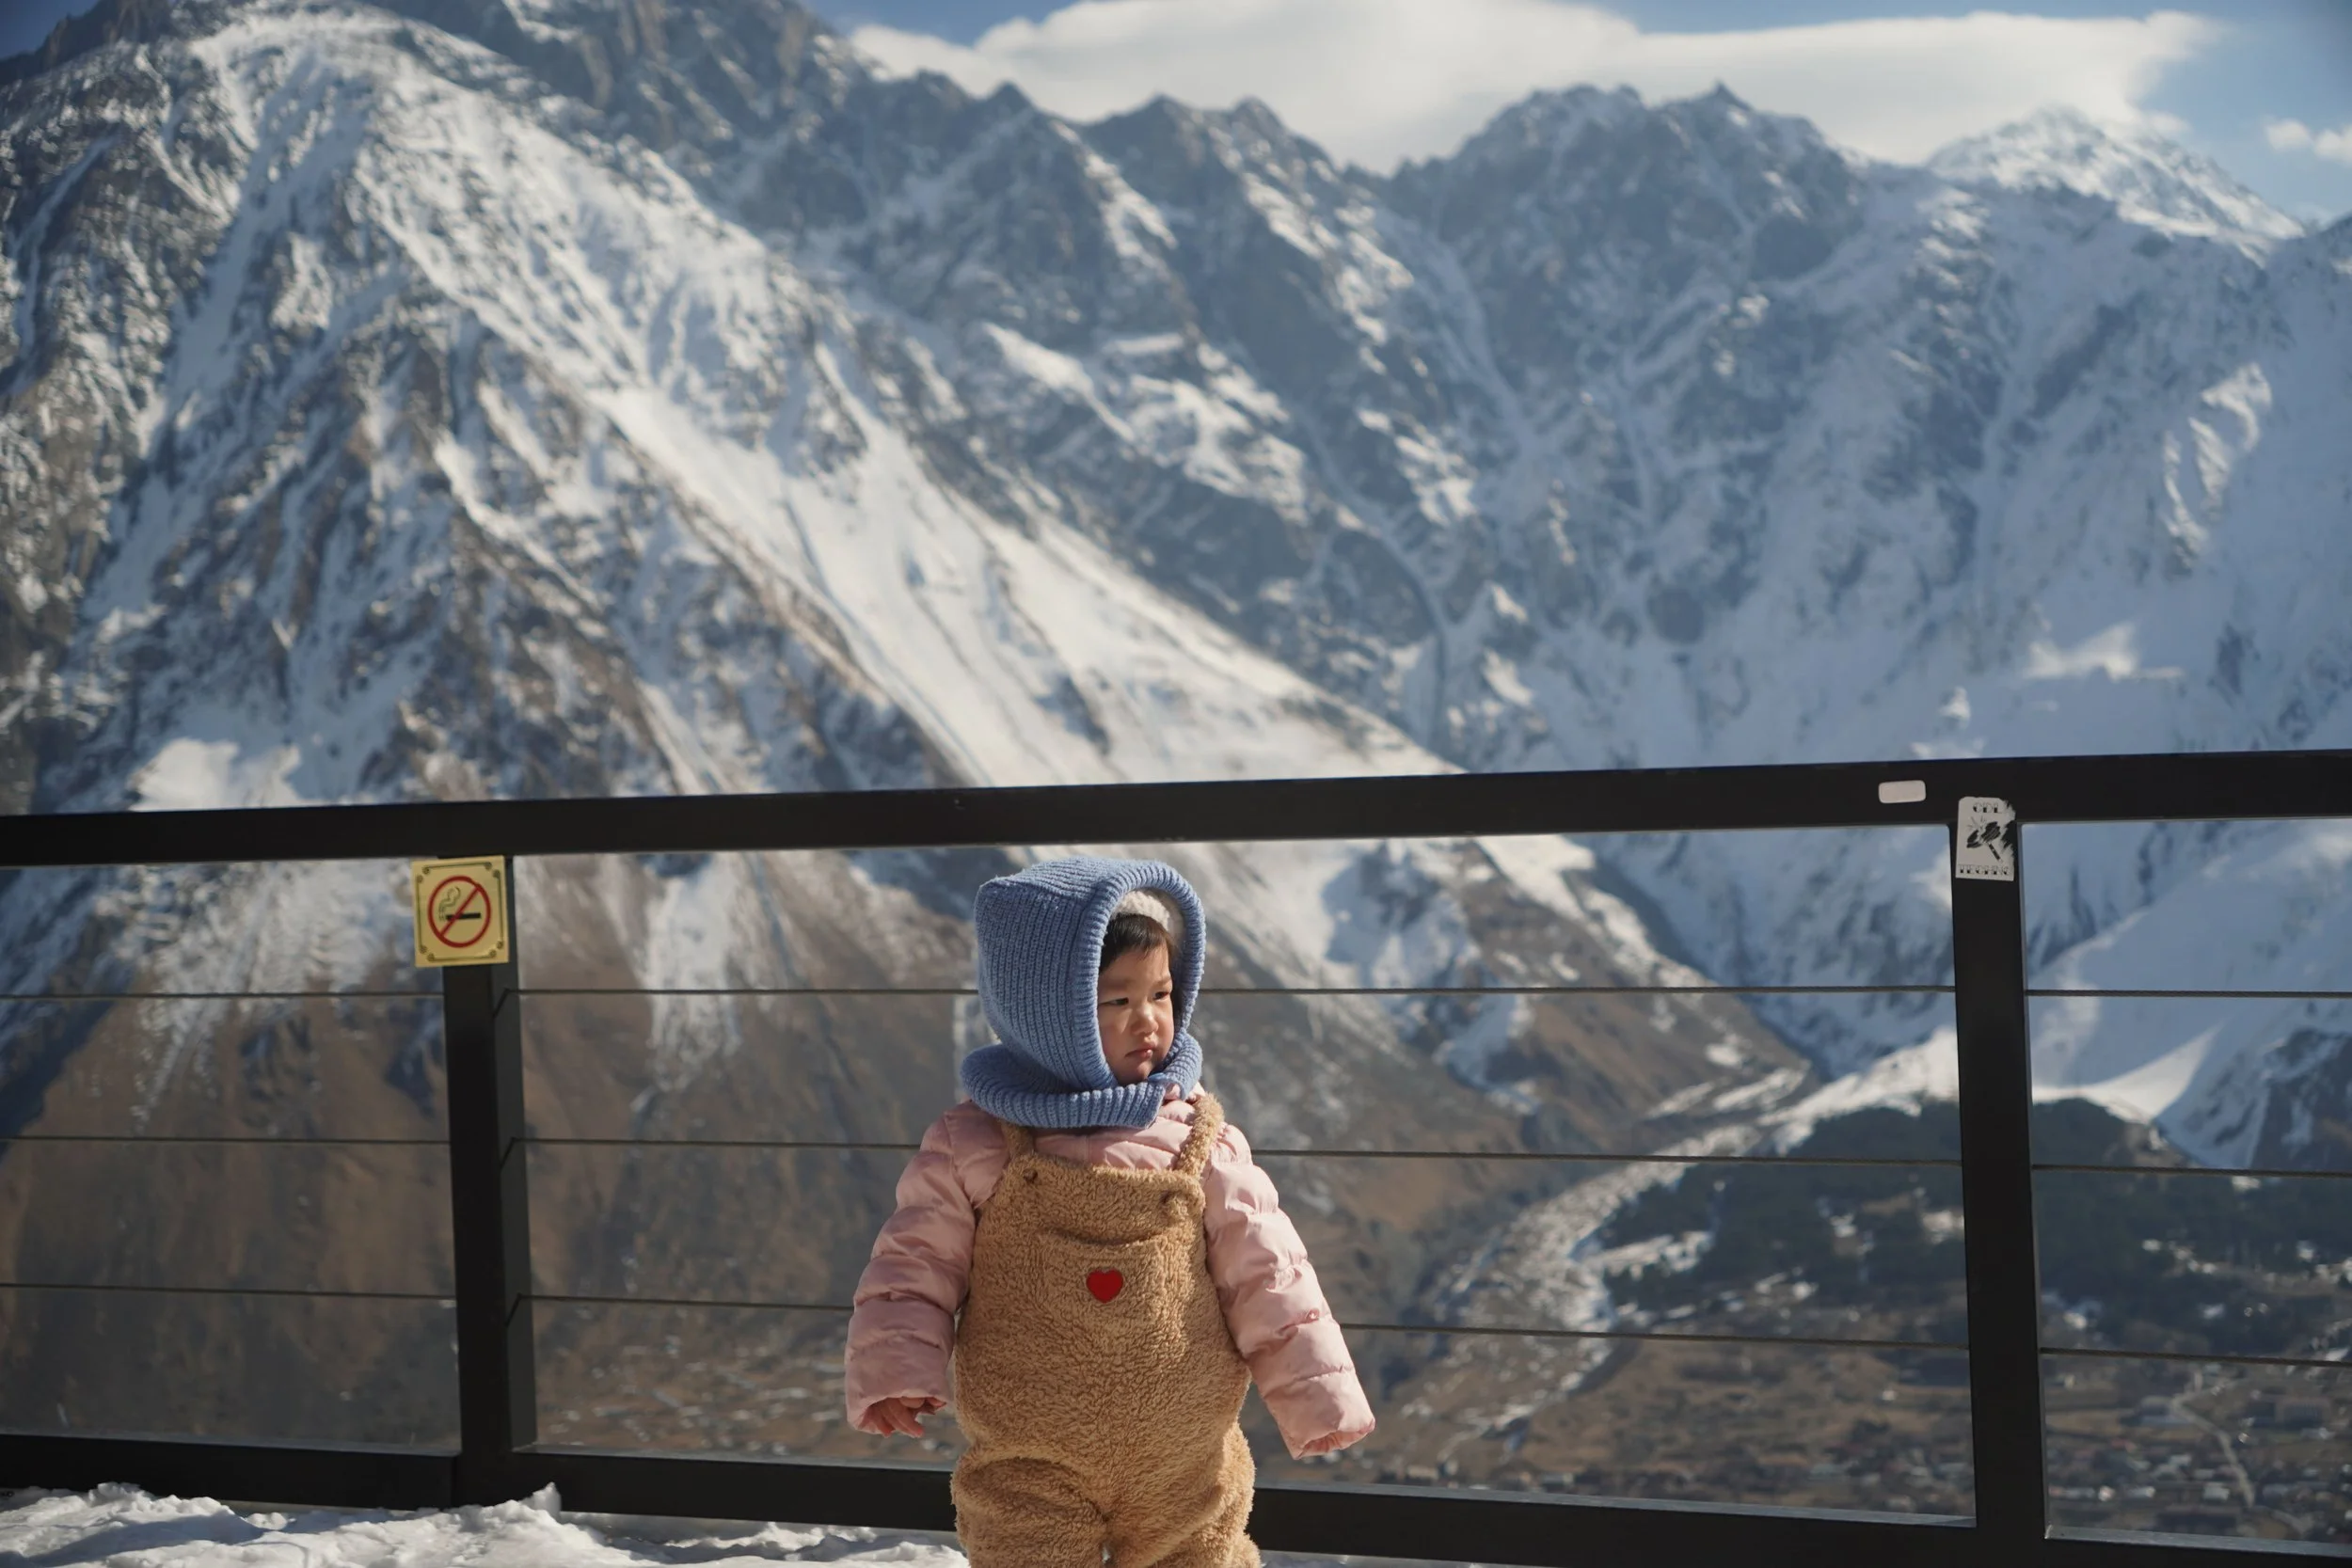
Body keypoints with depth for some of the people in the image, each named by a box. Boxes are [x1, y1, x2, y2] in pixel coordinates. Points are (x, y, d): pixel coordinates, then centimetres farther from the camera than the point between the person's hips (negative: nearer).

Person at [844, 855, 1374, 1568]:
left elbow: (1264, 1274, -1)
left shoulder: (1199, 1142, -4)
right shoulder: (975, 1145, -8)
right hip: (1030, 1469, -2)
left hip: (1187, 1463, 2)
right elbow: (917, 1265, -2)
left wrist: (1314, 1393, -2)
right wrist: (893, 1369, -15)